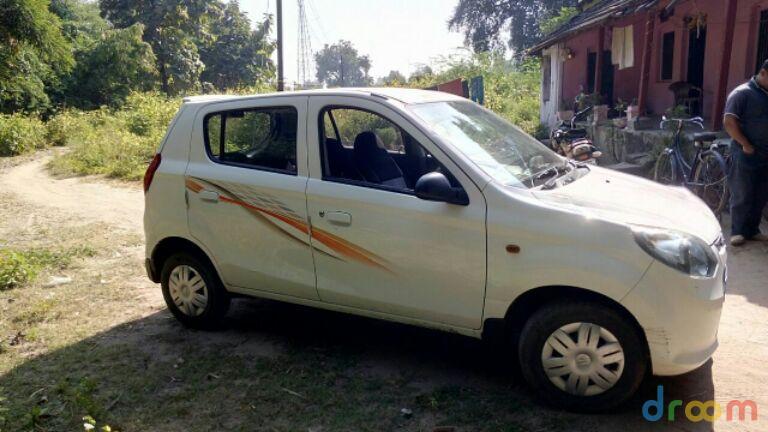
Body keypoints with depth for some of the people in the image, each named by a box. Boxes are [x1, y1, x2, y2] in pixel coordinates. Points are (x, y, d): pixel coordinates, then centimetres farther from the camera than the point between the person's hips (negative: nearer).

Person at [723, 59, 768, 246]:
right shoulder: (742, 93, -7)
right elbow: (729, 122, -14)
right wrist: (746, 145, -16)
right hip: (746, 154, -6)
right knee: (742, 196, -1)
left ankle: (753, 230, 20)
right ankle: (738, 232, 9)